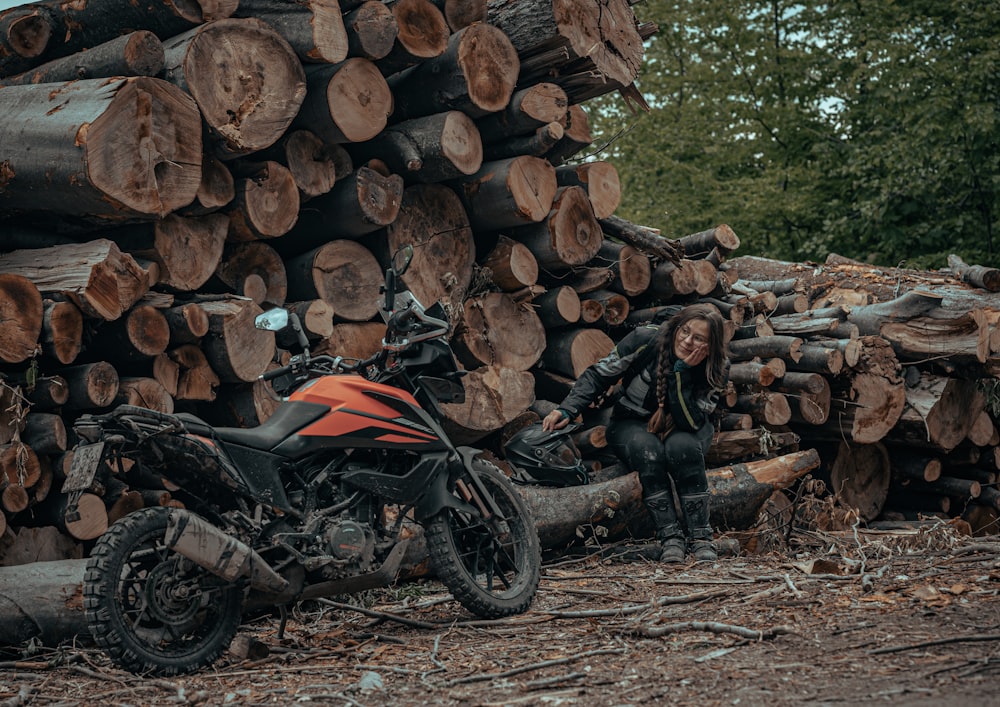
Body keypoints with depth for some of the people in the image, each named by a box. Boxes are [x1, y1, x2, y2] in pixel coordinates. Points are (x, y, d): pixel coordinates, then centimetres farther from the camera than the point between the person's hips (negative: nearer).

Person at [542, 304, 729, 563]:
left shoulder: (717, 369, -16)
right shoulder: (646, 339, -19)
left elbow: (690, 423, -25)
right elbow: (598, 376, -9)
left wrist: (681, 371, -34)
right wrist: (567, 410, -22)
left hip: (683, 430, 1)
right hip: (632, 424, 0)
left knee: (682, 446, -36)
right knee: (647, 450, -36)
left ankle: (700, 537, -31)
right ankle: (669, 537, -32)